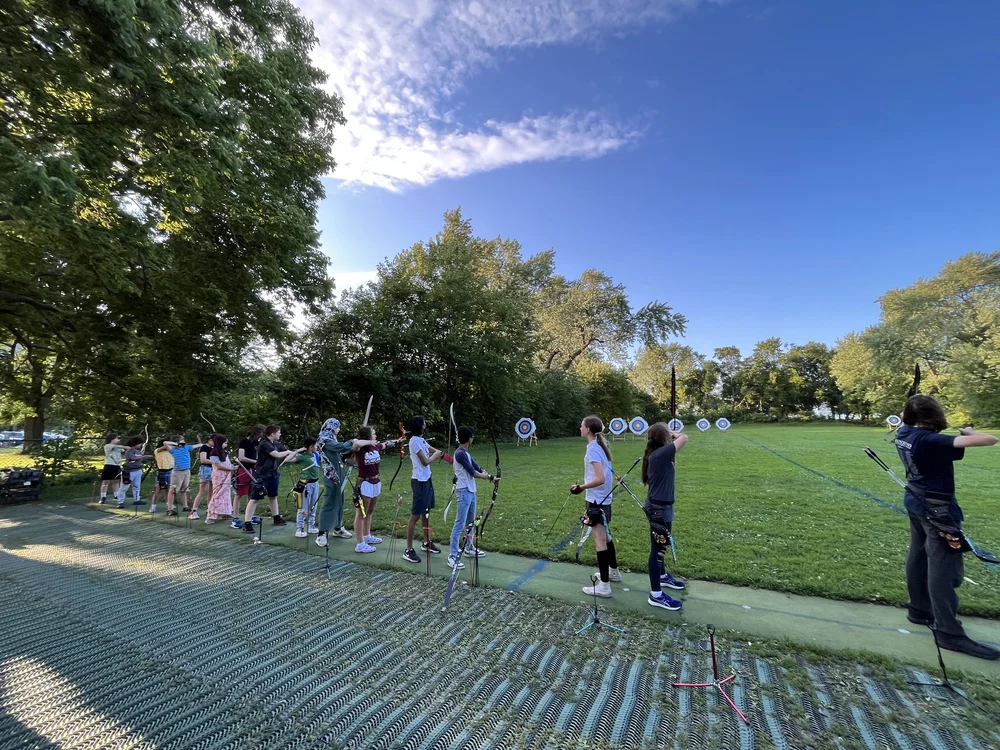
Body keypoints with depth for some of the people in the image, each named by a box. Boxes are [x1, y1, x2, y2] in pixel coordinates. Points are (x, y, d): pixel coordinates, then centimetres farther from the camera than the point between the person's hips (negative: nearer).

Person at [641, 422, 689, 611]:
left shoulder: (656, 453, 2)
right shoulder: (661, 454, -25)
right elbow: (684, 438, -19)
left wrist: (670, 434, 9)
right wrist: (672, 433, -4)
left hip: (660, 505, 10)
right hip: (659, 508, -10)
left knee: (660, 545, 27)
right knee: (657, 548, 1)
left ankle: (662, 576, 48)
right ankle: (656, 595, 13)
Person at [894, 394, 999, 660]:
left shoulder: (903, 433, -1)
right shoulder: (931, 441, -25)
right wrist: (969, 431, -9)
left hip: (915, 500, 8)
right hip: (936, 508, -8)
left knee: (918, 555, 17)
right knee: (942, 566, -3)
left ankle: (918, 609, 30)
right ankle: (950, 633, 4)